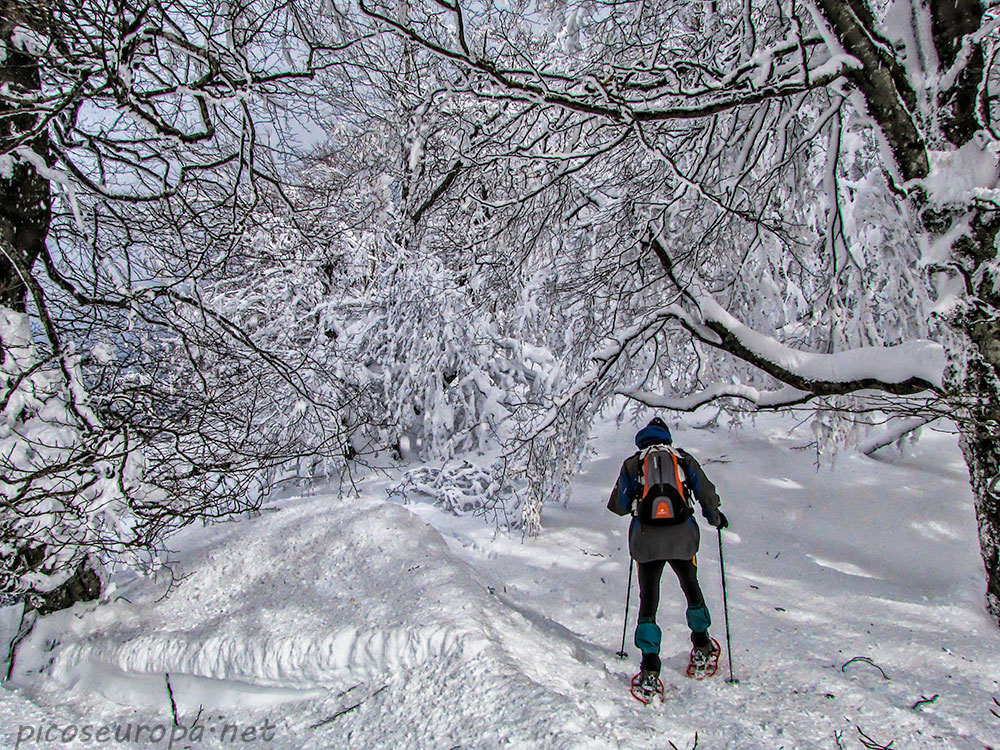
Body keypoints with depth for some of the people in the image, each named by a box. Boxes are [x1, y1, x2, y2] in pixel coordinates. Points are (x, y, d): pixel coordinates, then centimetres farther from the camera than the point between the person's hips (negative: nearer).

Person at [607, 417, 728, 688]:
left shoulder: (632, 464, 9)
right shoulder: (684, 459, 10)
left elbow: (618, 506, 7)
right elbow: (706, 494, 7)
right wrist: (715, 517, 26)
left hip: (646, 538, -1)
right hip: (682, 536, 1)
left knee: (648, 600, 5)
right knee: (691, 588, 25)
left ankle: (650, 668, -4)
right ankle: (701, 646, 39)